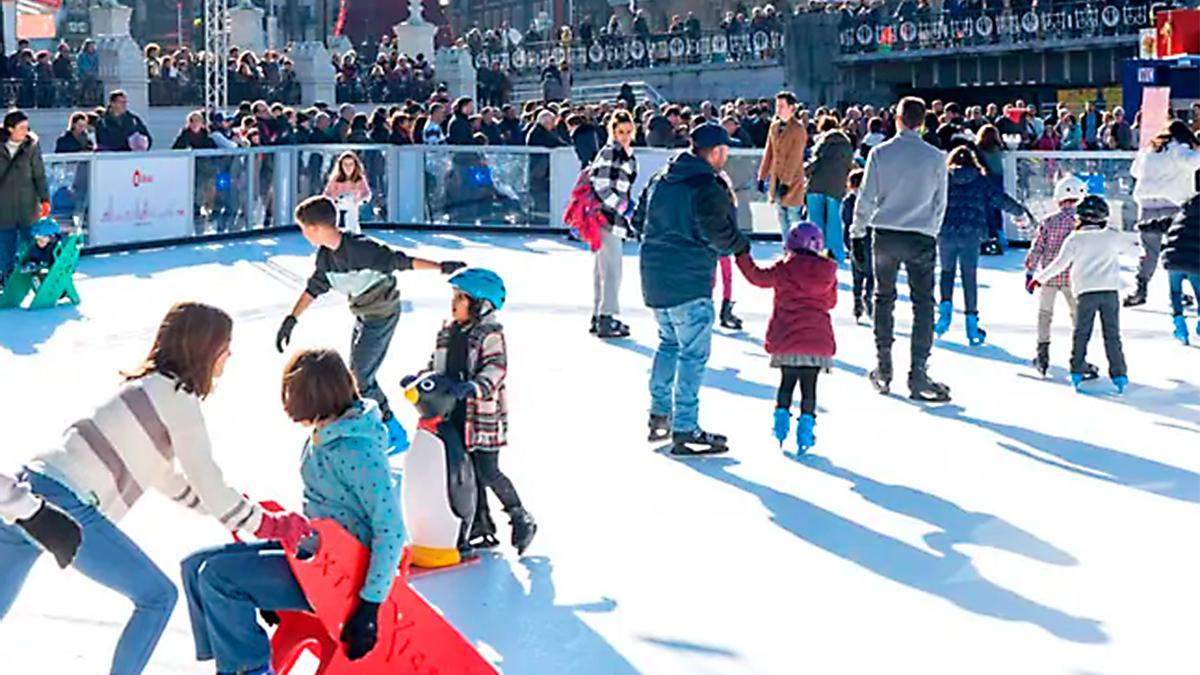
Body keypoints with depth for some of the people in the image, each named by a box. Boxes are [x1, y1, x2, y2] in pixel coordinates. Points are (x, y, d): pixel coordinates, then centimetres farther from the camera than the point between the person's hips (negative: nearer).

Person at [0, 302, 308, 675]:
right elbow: (208, 485, -5)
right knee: (158, 597, 6)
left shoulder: (149, 385, 20)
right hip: (68, 508, -9)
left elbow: (164, 476, 28)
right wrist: (272, 525, 6)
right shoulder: (178, 399, -7)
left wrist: (235, 510, 30)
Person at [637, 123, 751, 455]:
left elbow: (640, 219, 19)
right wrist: (742, 246, -1)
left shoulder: (660, 180, 11)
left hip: (655, 277, 9)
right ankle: (685, 431, -3)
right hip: (689, 281, -9)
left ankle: (659, 415, 28)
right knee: (693, 352, -3)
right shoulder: (708, 186, -14)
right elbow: (718, 233, -20)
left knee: (669, 342, 23)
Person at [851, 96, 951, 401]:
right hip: (921, 237, -1)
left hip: (885, 235, 2)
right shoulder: (935, 157, -4)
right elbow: (940, 202, 4)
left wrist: (858, 227, 13)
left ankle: (883, 369, 19)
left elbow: (867, 196, -1)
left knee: (884, 298, 14)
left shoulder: (880, 153, -4)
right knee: (923, 304, 2)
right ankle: (918, 374, -4)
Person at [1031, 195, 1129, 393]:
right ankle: (1119, 375, 1)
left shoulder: (1075, 239, -1)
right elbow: (1122, 245, 30)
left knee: (1081, 333, 8)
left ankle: (1077, 372, 6)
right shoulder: (1112, 236, 7)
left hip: (1086, 291, -2)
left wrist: (1039, 278, 9)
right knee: (1112, 334, 5)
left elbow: (1060, 264, -2)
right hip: (1110, 290, 2)